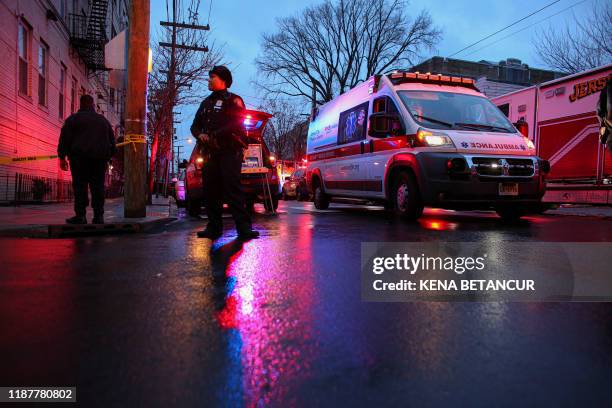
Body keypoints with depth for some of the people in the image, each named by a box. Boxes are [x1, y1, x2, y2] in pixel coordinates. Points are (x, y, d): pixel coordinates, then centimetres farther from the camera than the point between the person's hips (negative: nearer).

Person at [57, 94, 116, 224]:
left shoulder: (73, 118, 5)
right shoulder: (103, 120, 19)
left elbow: (64, 138, -2)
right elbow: (112, 142, 19)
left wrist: (62, 157, -1)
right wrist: (107, 157, 22)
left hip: (80, 156, -4)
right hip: (100, 157, 4)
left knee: (80, 185, -4)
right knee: (98, 186, 2)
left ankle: (80, 215, -9)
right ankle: (98, 216, -1)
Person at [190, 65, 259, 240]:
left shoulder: (233, 100, 4)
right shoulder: (206, 103, 25)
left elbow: (237, 124, -10)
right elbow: (195, 125, 23)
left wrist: (216, 135, -15)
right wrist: (200, 135, 0)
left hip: (230, 151, -7)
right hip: (210, 152, 7)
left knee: (233, 188, -15)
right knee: (210, 190, 4)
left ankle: (244, 227, -16)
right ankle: (214, 227, 10)